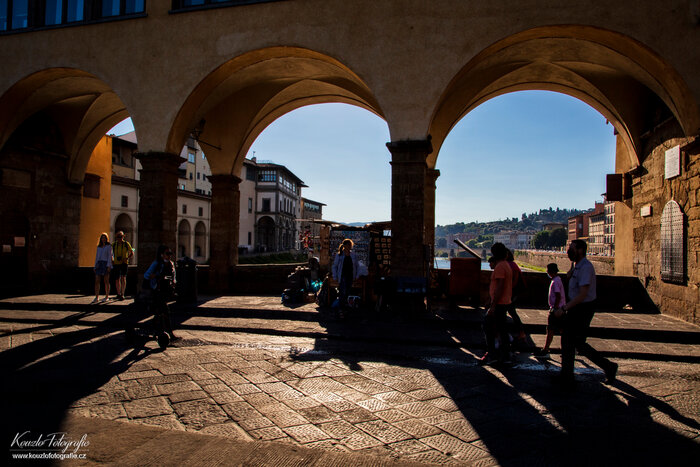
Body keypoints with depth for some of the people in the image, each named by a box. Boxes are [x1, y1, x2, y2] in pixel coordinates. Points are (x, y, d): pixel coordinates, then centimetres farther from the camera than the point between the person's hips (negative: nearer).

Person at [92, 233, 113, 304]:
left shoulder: (109, 246, 1)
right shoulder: (98, 247, 16)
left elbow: (109, 256, -5)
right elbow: (97, 256, 18)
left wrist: (109, 266, -13)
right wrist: (95, 266, 10)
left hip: (106, 264, -5)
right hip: (99, 264, 5)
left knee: (106, 281, -1)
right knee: (97, 281, -4)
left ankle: (107, 296, 6)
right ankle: (97, 297, -3)